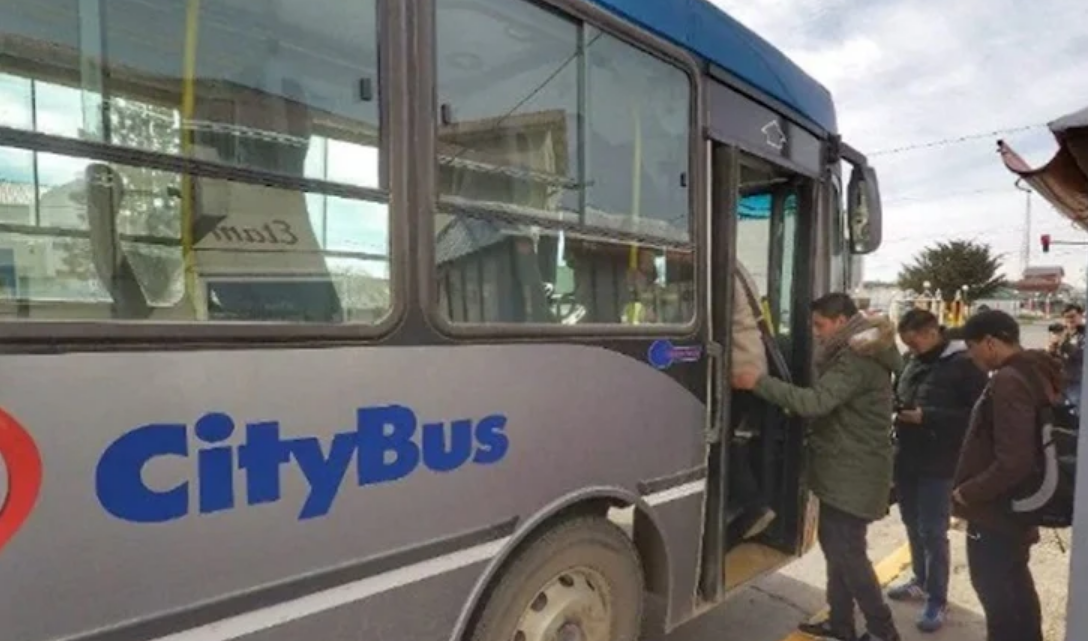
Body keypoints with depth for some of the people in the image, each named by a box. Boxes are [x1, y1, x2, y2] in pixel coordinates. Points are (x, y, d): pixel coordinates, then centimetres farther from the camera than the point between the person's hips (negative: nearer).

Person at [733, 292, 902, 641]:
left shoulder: (858, 360, -21)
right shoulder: (852, 355, 13)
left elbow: (816, 402, -32)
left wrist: (759, 382, -30)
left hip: (853, 474, -10)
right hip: (843, 470, 10)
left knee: (848, 553, 0)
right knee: (835, 545, 16)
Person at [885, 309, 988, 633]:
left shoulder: (964, 364, -12)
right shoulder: (912, 361, 6)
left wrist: (927, 417, -22)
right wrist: (895, 409, -2)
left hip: (938, 464, -6)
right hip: (906, 458, 6)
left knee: (933, 532, 2)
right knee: (913, 526, 18)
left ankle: (937, 599, 18)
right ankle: (921, 581, 36)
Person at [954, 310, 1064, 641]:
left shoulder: (1008, 381, -25)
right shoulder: (1036, 373, 5)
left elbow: (1012, 461, -30)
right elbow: (1025, 448, 13)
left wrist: (967, 492, -17)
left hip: (996, 510, -10)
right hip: (1016, 505, 10)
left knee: (994, 587, 6)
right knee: (1014, 583, 25)